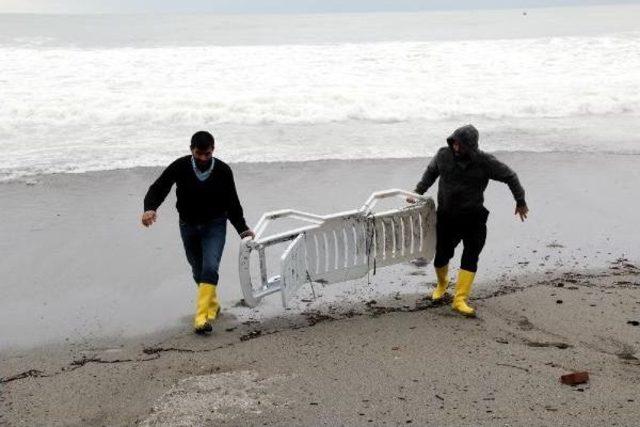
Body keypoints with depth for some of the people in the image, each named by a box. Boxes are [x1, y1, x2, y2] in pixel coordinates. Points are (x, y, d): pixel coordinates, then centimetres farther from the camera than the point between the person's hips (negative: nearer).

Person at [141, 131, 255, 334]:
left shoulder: (223, 170, -11)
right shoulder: (180, 167, -13)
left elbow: (232, 202, 0)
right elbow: (158, 188, -10)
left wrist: (242, 229, -1)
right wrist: (149, 208, -30)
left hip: (215, 225, -2)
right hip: (189, 225, 2)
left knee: (210, 268, -19)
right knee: (198, 271, 15)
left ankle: (203, 318, -20)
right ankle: (213, 306, 38)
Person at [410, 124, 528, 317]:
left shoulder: (484, 161, -12)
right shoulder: (443, 155, -5)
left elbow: (510, 176, 1)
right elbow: (430, 172, 16)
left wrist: (520, 201, 8)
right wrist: (417, 192, 13)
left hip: (473, 218, -2)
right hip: (446, 216, 2)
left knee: (470, 257, -10)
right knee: (441, 255, 7)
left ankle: (460, 299, -7)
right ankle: (442, 285, 38)